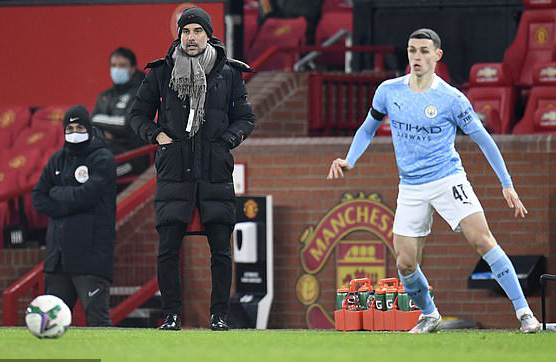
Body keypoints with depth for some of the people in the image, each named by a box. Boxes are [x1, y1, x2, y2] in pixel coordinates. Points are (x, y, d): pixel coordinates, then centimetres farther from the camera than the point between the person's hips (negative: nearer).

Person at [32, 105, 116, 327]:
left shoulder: (103, 159, -1)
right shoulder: (58, 160, 18)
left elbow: (84, 196, -14)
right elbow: (38, 198, 12)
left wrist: (57, 193, 2)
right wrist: (68, 206, -4)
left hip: (92, 250, -6)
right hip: (58, 251, 6)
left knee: (96, 316, -14)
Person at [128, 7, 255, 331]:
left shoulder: (229, 73, 6)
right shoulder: (162, 72, 5)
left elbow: (246, 117, 14)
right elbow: (139, 113, 16)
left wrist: (227, 140, -3)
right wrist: (156, 134, -1)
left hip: (215, 171, 0)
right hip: (174, 169, 0)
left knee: (221, 249, 0)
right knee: (168, 249, -3)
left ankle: (220, 314, 8)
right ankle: (172, 314, 5)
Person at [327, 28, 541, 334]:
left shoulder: (450, 99, -9)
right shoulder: (388, 91, 2)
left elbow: (483, 140, -2)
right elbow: (368, 128, 18)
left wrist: (507, 185, -3)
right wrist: (349, 161, 2)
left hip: (448, 179, -4)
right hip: (411, 188, 4)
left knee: (482, 240, -20)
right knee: (405, 263, -2)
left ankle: (524, 313, -17)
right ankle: (429, 316, 25)